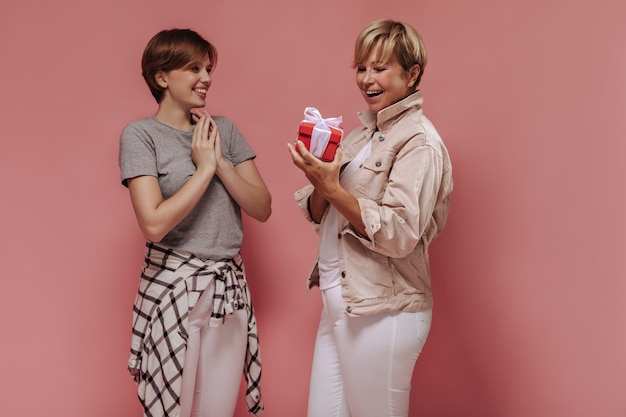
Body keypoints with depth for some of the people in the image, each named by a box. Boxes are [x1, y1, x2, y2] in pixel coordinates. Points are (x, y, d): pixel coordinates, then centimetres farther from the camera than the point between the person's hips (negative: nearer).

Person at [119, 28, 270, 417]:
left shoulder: (224, 129, 8)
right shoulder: (140, 134, -6)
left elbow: (263, 208, 2)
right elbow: (154, 223, -18)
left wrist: (221, 163, -9)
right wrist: (204, 168, -12)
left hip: (230, 287, 4)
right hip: (173, 289, -4)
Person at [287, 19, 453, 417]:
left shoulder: (419, 142, -11)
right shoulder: (363, 133, 12)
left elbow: (400, 235, -21)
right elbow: (318, 216, 11)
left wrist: (333, 188, -24)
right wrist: (319, 184, -10)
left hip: (383, 313, -7)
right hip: (338, 302, 7)